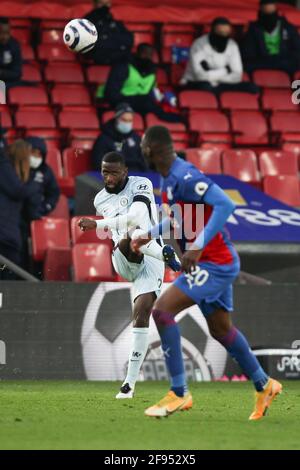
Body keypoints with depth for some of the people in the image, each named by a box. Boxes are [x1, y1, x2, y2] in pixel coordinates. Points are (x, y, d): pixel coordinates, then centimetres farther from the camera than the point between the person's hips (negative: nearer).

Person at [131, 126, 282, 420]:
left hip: (214, 264, -10)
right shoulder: (170, 179, 10)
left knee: (162, 311, -16)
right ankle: (264, 386, 34)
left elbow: (225, 205, -29)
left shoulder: (184, 177, -21)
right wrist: (150, 235, 19)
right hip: (216, 263, 10)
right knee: (220, 329, 19)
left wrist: (197, 247, -31)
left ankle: (178, 394, -13)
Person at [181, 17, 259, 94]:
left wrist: (212, 74, -19)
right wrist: (226, 70, -16)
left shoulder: (232, 46, -3)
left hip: (219, 85, 5)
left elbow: (237, 76, -6)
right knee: (206, 87, -40)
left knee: (252, 88, -14)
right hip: (196, 85, -5)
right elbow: (201, 75, -30)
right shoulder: (199, 45, -19)